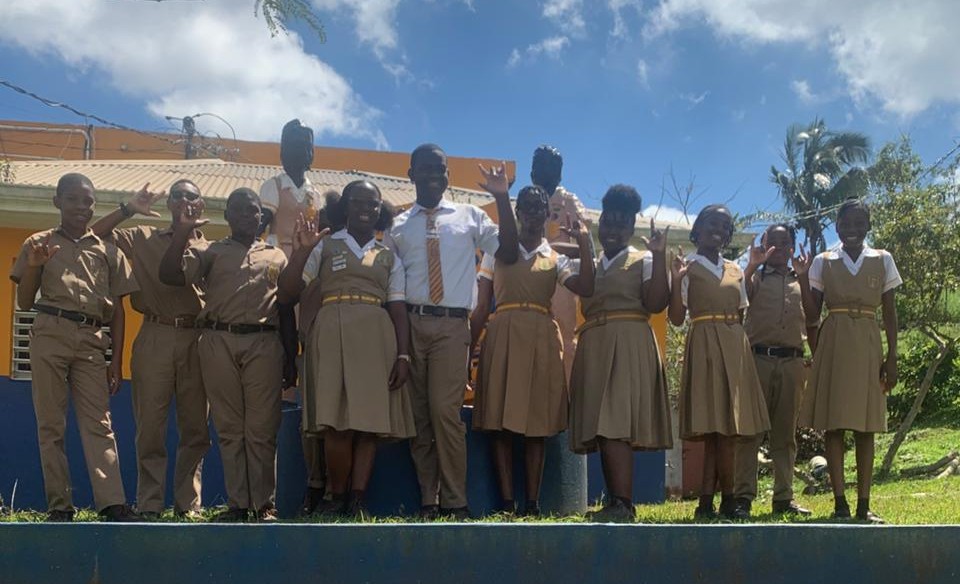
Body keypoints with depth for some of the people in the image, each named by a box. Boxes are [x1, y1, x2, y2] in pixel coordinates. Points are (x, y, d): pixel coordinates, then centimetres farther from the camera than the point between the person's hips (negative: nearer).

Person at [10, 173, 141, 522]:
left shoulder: (107, 251, 15)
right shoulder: (40, 244, 12)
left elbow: (117, 310, 14)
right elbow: (24, 303, 9)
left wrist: (116, 361, 8)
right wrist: (33, 267, -9)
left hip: (92, 340, 1)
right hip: (50, 335, -1)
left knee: (98, 422, -6)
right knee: (51, 423, -1)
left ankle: (112, 504, -13)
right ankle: (59, 506, 1)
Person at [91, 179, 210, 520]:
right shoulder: (143, 239, 14)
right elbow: (94, 235, 7)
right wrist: (129, 209, 1)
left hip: (197, 340, 1)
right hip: (155, 337, -1)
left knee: (195, 428, 2)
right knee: (150, 427, -1)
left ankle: (188, 504, 8)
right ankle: (149, 505, 4)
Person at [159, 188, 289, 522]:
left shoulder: (277, 256, 20)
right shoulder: (211, 252, 16)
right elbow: (169, 275, 2)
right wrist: (184, 230, -3)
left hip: (263, 343, 0)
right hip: (219, 342, 0)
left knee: (262, 429, -3)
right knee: (229, 427, 1)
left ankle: (265, 504, 1)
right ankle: (237, 504, 5)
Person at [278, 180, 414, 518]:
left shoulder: (389, 258, 17)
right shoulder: (324, 246, 10)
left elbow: (398, 309, 9)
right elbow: (286, 294, 1)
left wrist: (403, 355, -3)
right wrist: (301, 250, -11)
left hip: (377, 339, 2)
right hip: (333, 335, -2)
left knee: (370, 420, -3)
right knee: (337, 420, -10)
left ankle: (358, 500, 0)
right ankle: (337, 497, 2)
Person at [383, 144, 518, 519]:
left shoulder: (470, 216, 12)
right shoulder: (397, 226, 13)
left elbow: (508, 254, 3)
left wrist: (503, 199, -3)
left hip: (452, 324, -2)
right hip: (409, 322, 2)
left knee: (446, 411, -11)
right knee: (418, 414, 3)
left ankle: (455, 502, -2)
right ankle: (427, 501, 11)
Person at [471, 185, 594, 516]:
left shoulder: (556, 259, 14)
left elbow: (586, 288, -5)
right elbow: (481, 308, 9)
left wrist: (585, 244, -7)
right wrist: (468, 350, 2)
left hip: (542, 340, 1)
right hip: (503, 337, -1)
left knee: (537, 422, 0)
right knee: (498, 421, -6)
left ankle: (533, 504, 2)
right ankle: (507, 502, -3)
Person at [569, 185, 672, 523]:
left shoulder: (643, 261, 6)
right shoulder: (590, 265, 24)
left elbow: (656, 303, -8)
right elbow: (584, 305, 12)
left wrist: (659, 256, -14)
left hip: (628, 345, -7)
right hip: (593, 348, 7)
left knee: (616, 422, -19)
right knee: (600, 424, 2)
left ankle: (623, 504, -25)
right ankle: (615, 503, 6)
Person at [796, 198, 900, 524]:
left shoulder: (883, 261, 7)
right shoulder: (823, 262, 6)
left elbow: (890, 313, 6)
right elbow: (812, 312, 4)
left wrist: (892, 357, 0)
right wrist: (803, 277, -8)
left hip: (868, 347, 0)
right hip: (833, 345, 0)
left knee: (866, 426, 2)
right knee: (834, 424, -4)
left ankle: (863, 504, 5)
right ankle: (839, 503, 0)